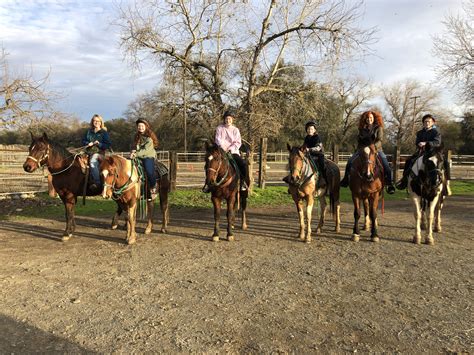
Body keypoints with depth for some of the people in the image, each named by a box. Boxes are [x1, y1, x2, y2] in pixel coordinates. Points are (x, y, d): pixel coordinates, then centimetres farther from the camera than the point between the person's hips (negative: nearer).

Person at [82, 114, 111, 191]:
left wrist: (99, 144, -17)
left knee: (92, 162, -33)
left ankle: (97, 183, -32)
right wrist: (88, 143, -1)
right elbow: (83, 140, 20)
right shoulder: (89, 131, 16)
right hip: (89, 152, 6)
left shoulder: (104, 132, 3)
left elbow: (108, 145, -2)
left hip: (99, 152, -6)